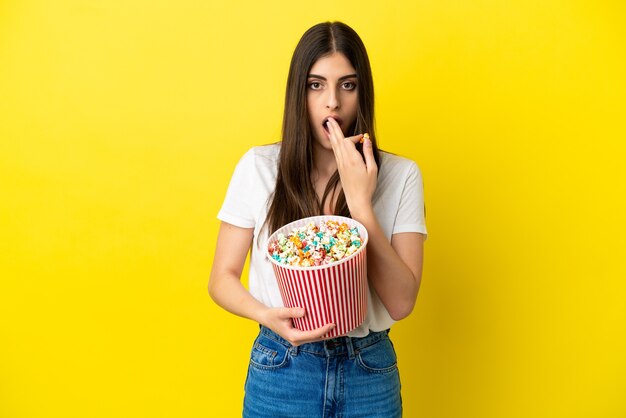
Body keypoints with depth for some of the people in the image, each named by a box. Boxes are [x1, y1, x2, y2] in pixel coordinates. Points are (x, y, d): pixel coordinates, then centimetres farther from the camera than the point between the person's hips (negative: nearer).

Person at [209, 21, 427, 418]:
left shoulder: (401, 175, -7)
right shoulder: (258, 167, -6)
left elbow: (401, 302, -11)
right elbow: (222, 278, -1)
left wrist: (360, 203, -19)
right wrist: (268, 316, -21)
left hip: (369, 373, 1)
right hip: (280, 370, 0)